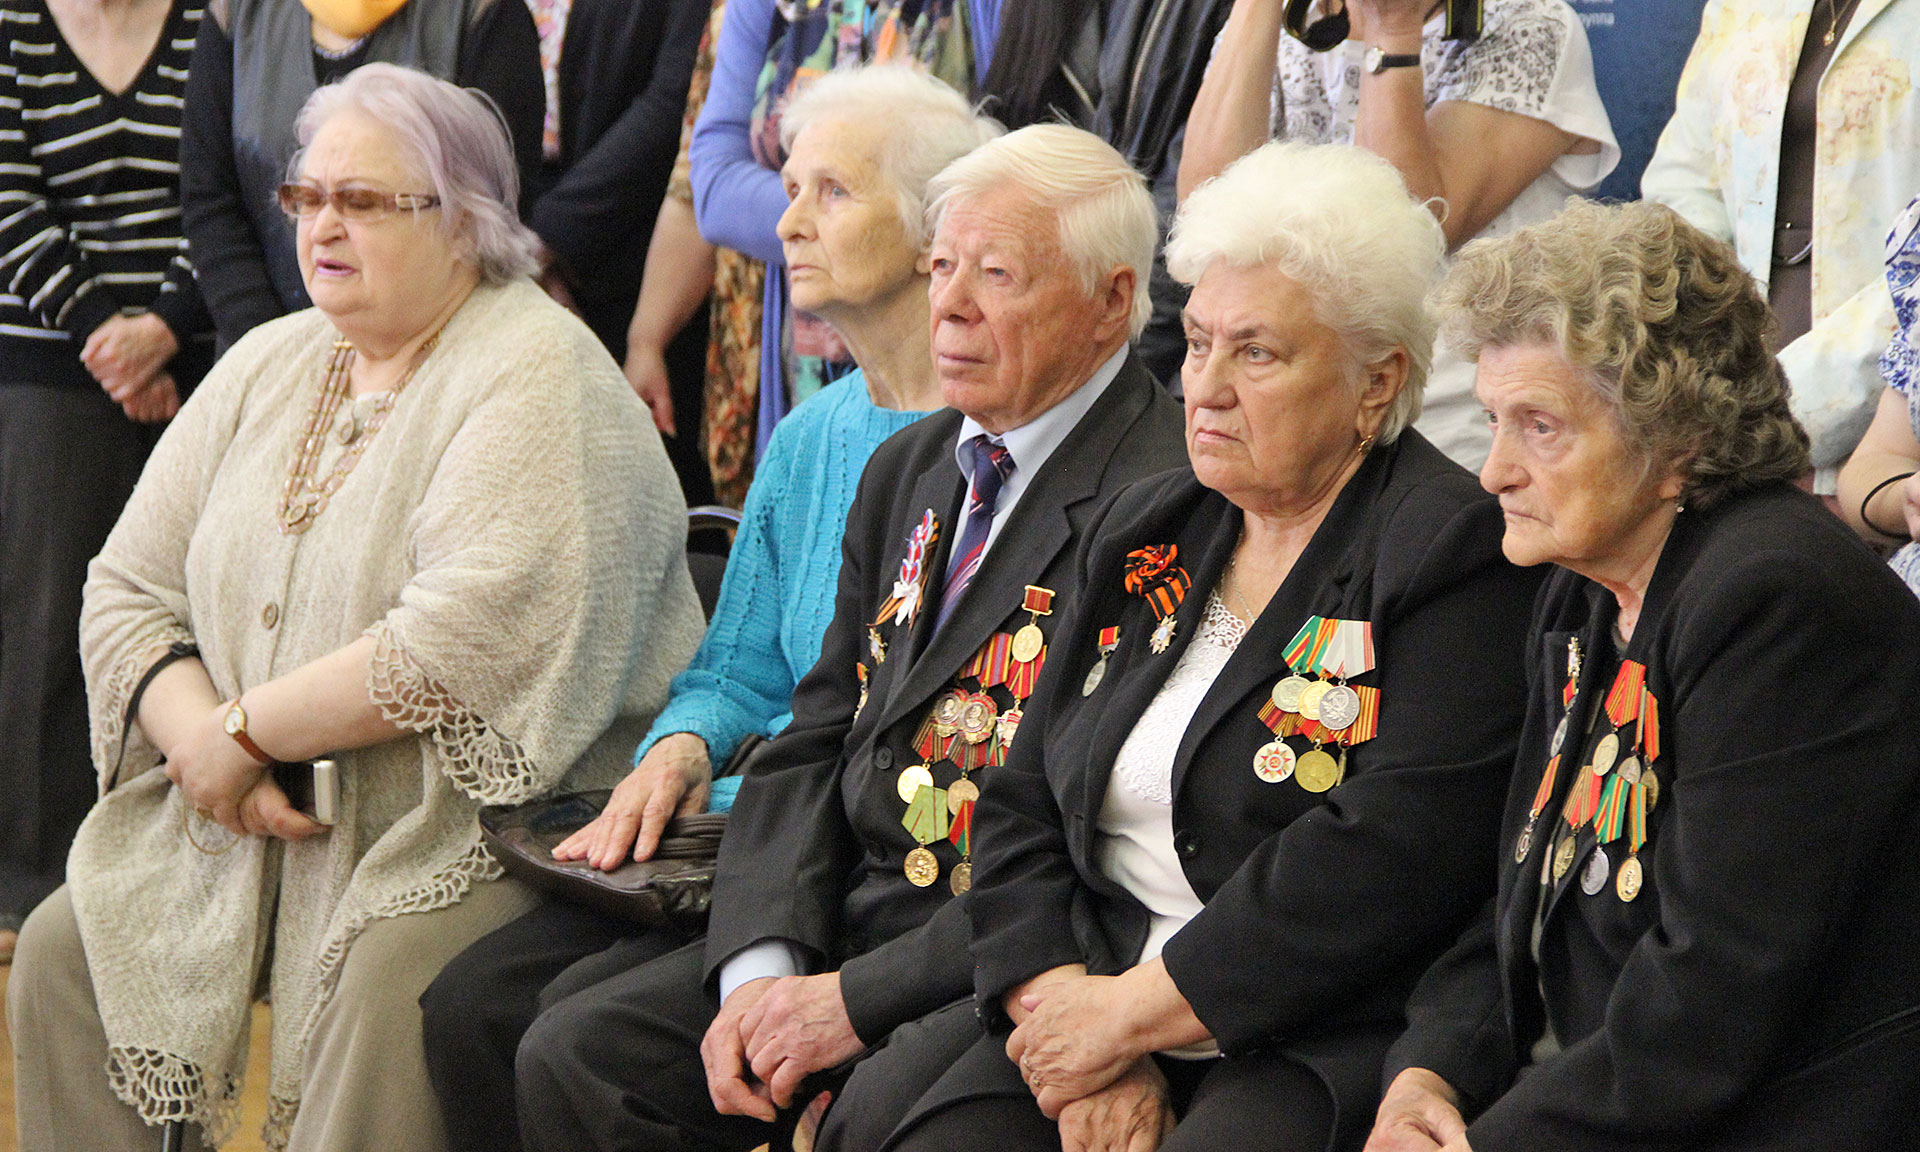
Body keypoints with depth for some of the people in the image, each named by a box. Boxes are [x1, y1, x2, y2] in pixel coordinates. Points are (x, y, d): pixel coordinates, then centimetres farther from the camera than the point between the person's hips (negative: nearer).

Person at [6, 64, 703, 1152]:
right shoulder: (267, 366, 13)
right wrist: (198, 740, -10)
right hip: (245, 817, 7)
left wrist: (244, 732, -17)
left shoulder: (536, 376, -11)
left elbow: (477, 642, -25)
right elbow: (128, 593, 12)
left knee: (394, 987, -33)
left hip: (490, 816, -7)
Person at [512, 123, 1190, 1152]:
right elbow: (814, 745, 13)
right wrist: (760, 965, -4)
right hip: (860, 910, 7)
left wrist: (860, 996, -17)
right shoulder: (906, 470, 16)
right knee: (575, 1054, -8)